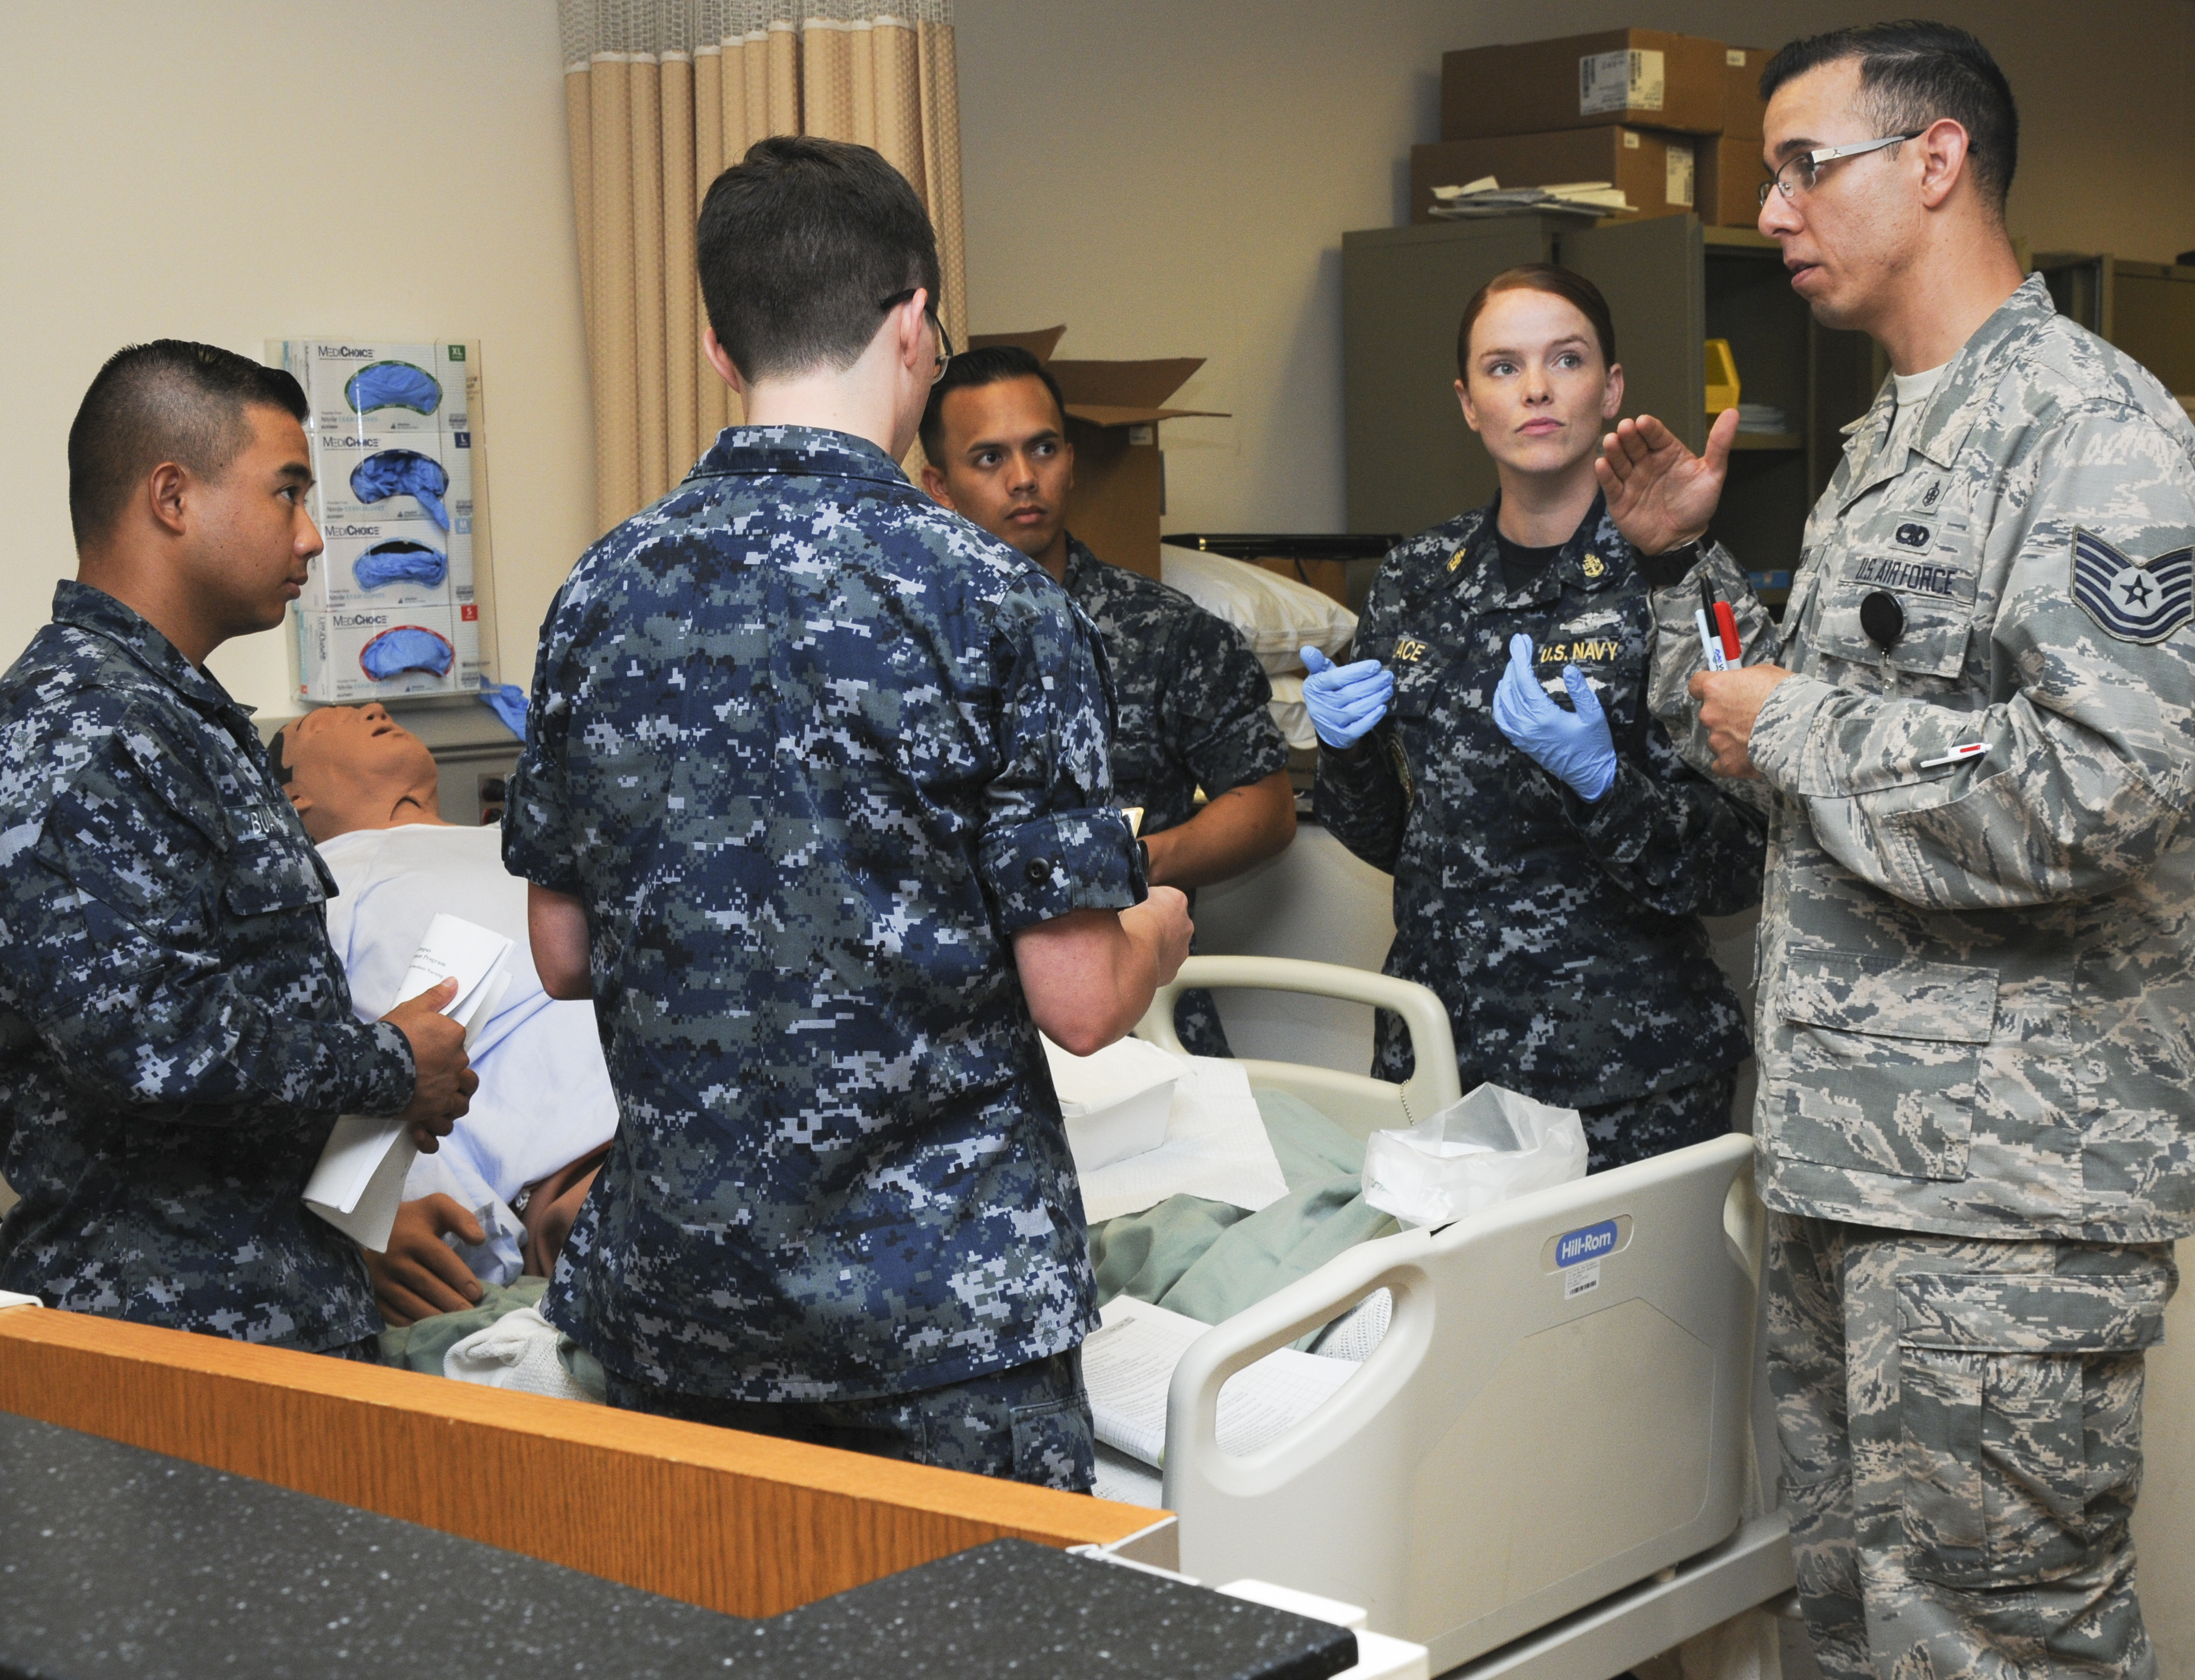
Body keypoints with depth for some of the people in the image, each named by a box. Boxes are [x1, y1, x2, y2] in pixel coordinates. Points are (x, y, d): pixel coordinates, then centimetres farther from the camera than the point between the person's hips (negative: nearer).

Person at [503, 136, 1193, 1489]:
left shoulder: (601, 594, 0)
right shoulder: (993, 603, -15)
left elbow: (565, 956, 8)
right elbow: (1080, 1001, -13)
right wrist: (1162, 929, 9)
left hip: (672, 1293, 5)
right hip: (947, 1309, -4)